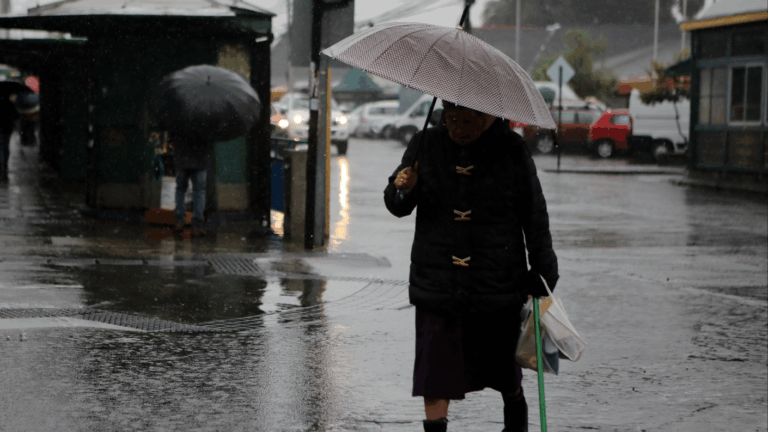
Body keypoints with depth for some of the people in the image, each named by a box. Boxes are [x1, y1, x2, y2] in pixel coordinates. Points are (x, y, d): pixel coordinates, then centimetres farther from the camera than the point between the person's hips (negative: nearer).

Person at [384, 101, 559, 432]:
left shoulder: (512, 151, -2)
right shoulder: (425, 145, 2)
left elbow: (535, 216, 3)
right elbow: (397, 207, 6)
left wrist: (542, 272, 3)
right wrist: (402, 190, -18)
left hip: (495, 281, -1)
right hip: (437, 278, 1)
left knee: (498, 360, 12)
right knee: (436, 360, -5)